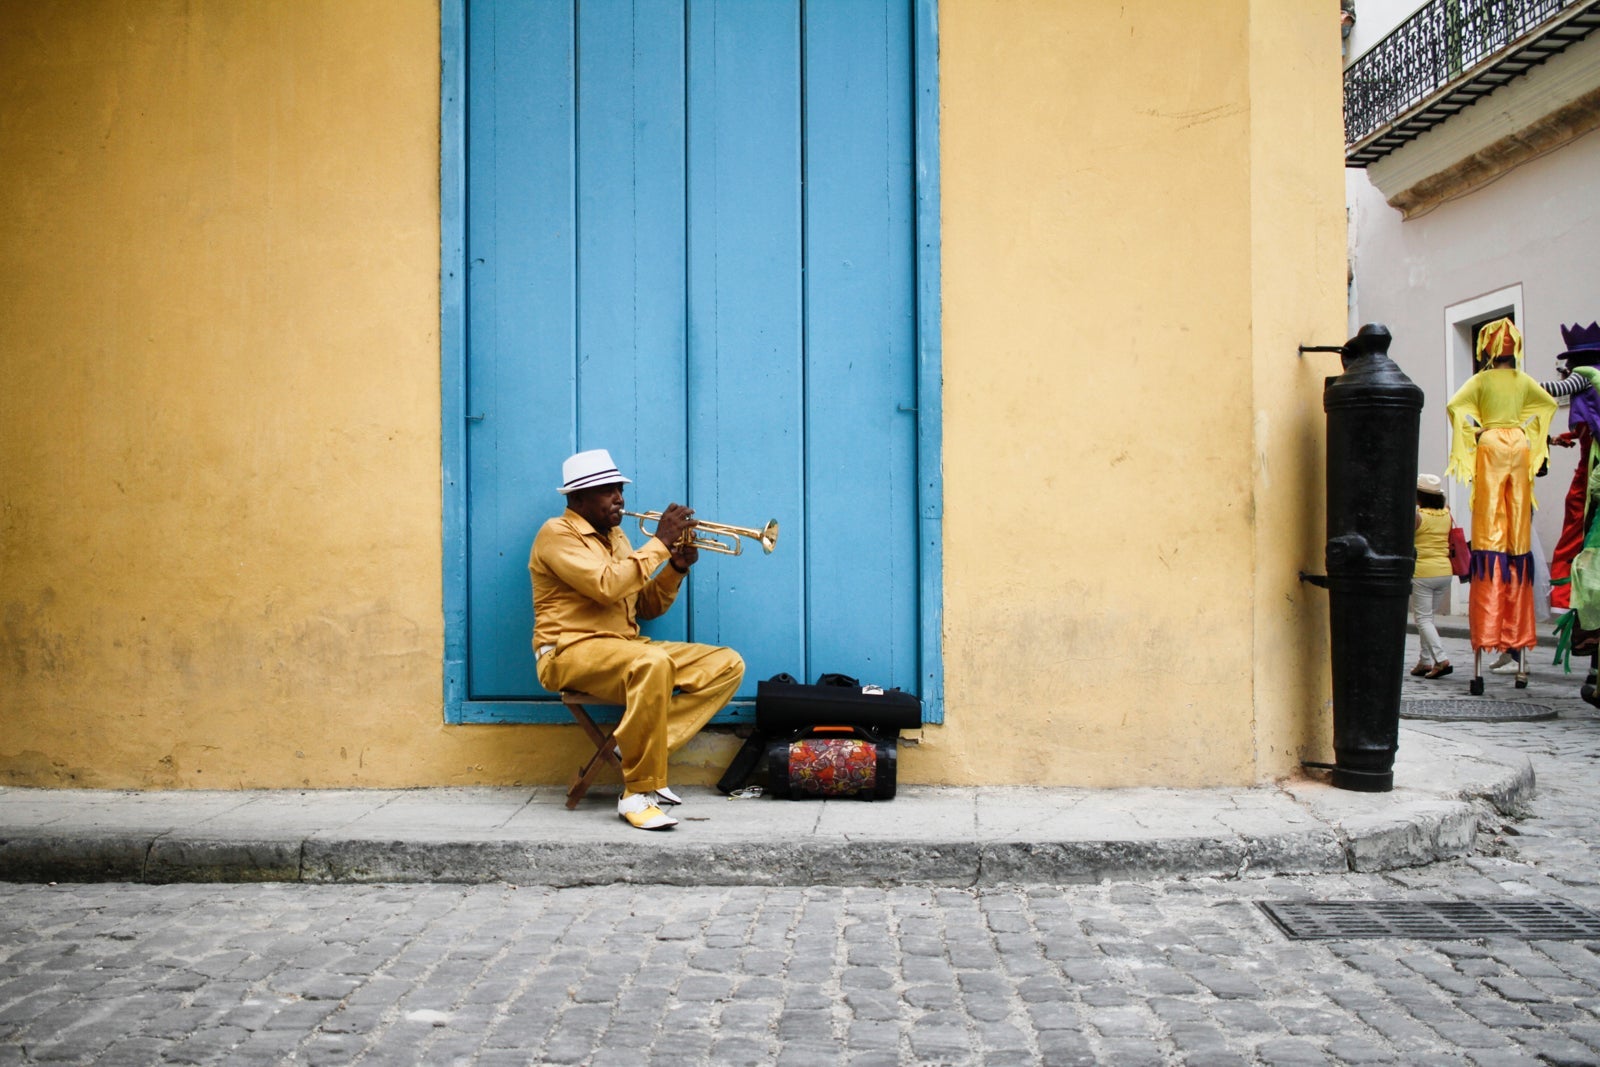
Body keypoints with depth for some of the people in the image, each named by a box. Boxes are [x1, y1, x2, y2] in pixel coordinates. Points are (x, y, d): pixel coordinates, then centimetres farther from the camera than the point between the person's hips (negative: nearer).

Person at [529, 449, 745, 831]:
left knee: (727, 665, -6)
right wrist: (660, 541, -16)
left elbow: (646, 607, 18)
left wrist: (676, 567, 1)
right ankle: (638, 794, -29)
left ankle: (636, 746, -14)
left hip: (625, 647, 9)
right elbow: (607, 586, -22)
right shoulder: (557, 534, -6)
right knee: (653, 665, -39)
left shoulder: (615, 537, 20)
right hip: (571, 652, -8)